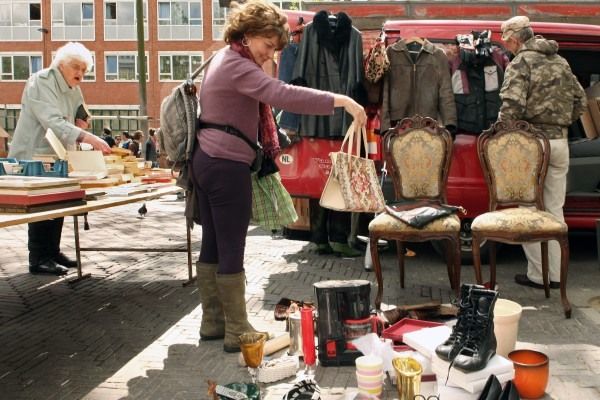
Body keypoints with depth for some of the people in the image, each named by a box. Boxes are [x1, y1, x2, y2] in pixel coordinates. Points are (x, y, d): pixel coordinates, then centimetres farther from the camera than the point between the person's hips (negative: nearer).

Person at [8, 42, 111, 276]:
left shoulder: (74, 90, 9)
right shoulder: (40, 83, -18)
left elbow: (78, 121, 22)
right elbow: (53, 122, -32)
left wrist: (81, 121, -4)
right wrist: (89, 138, -43)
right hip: (34, 156, -8)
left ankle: (52, 252, 18)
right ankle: (38, 259, -2)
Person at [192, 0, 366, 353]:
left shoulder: (225, 60, 18)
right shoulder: (237, 65, -15)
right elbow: (283, 95, -29)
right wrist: (340, 100, -31)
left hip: (207, 161, 10)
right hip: (227, 166, -10)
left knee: (213, 246, 13)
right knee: (232, 252, -3)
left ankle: (212, 323, 23)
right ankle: (238, 332, 6)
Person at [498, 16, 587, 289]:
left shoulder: (520, 63, -8)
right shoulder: (560, 62, 14)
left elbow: (512, 106, -20)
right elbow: (580, 100, 17)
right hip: (559, 143, 6)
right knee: (555, 210, 11)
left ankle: (537, 275, 5)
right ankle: (555, 274, 16)